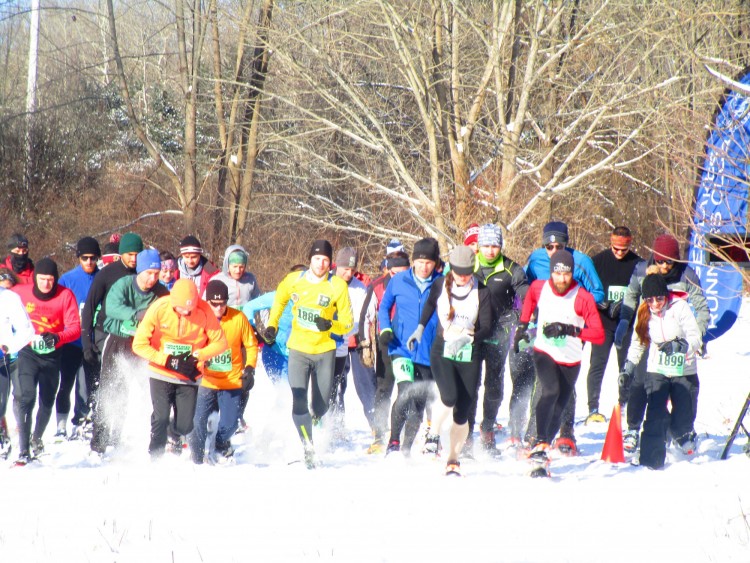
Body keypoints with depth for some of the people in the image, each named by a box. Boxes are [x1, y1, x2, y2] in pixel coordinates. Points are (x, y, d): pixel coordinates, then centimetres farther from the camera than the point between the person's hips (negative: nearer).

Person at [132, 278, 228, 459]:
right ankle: (155, 457, 2)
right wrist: (167, 361, -17)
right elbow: (139, 344, -10)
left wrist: (197, 356, -18)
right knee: (161, 419, -14)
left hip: (189, 377, 1)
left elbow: (220, 342, -4)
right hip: (161, 374, -1)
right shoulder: (159, 308, -15)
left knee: (185, 425, -1)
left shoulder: (204, 311, -13)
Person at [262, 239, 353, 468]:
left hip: (325, 352, 0)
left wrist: (330, 325, -25)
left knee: (321, 408, 9)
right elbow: (280, 300, 18)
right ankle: (308, 449, -7)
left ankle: (312, 425, 43)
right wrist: (272, 325, 11)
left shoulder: (338, 286, -9)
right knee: (299, 404, -15)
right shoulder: (294, 280, -5)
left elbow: (347, 323, -6)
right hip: (298, 350, 0)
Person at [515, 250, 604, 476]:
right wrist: (523, 325, 17)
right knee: (550, 391, -29)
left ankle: (540, 452, 28)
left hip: (570, 361, 1)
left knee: (556, 411, 8)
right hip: (544, 353, -1)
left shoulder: (583, 298, -16)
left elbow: (599, 335, -20)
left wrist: (570, 330, -30)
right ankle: (539, 446, -34)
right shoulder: (539, 288, -8)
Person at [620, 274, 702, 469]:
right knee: (655, 416, -12)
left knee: (682, 417, 1)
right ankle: (651, 460, -10)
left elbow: (696, 339, -17)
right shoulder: (644, 313, -1)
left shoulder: (679, 307, -14)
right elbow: (638, 342, 13)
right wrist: (628, 368, 11)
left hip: (684, 371, -2)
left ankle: (685, 438, 36)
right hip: (657, 371, 2)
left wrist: (680, 345, -35)